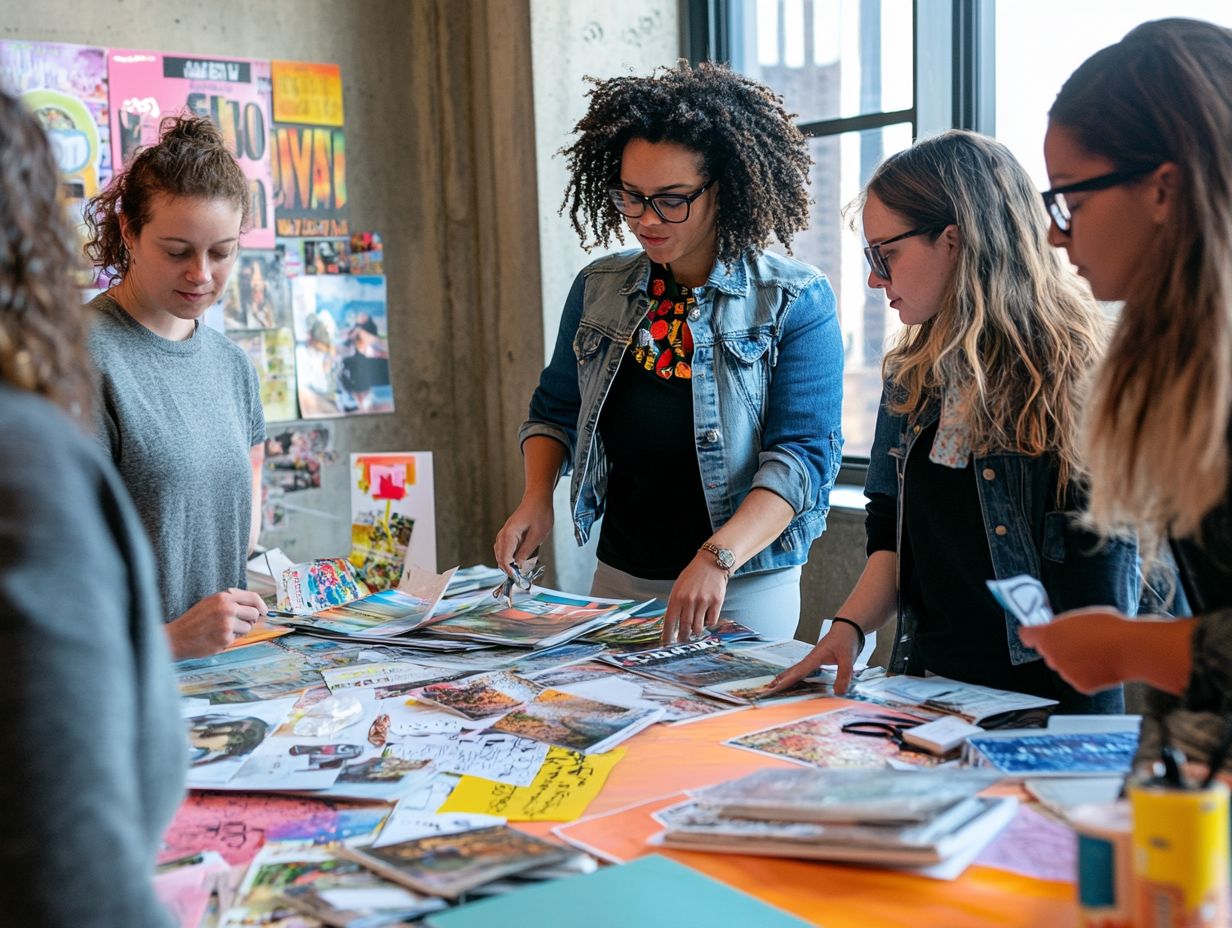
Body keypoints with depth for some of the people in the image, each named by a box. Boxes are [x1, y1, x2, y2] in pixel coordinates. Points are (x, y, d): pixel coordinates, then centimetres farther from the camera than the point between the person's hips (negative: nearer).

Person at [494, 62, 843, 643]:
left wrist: (716, 559, -31)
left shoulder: (795, 302, -10)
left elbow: (802, 453, -17)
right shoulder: (599, 290, 4)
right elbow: (555, 411, 16)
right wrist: (536, 497, -3)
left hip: (746, 589, -4)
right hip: (617, 579, 4)